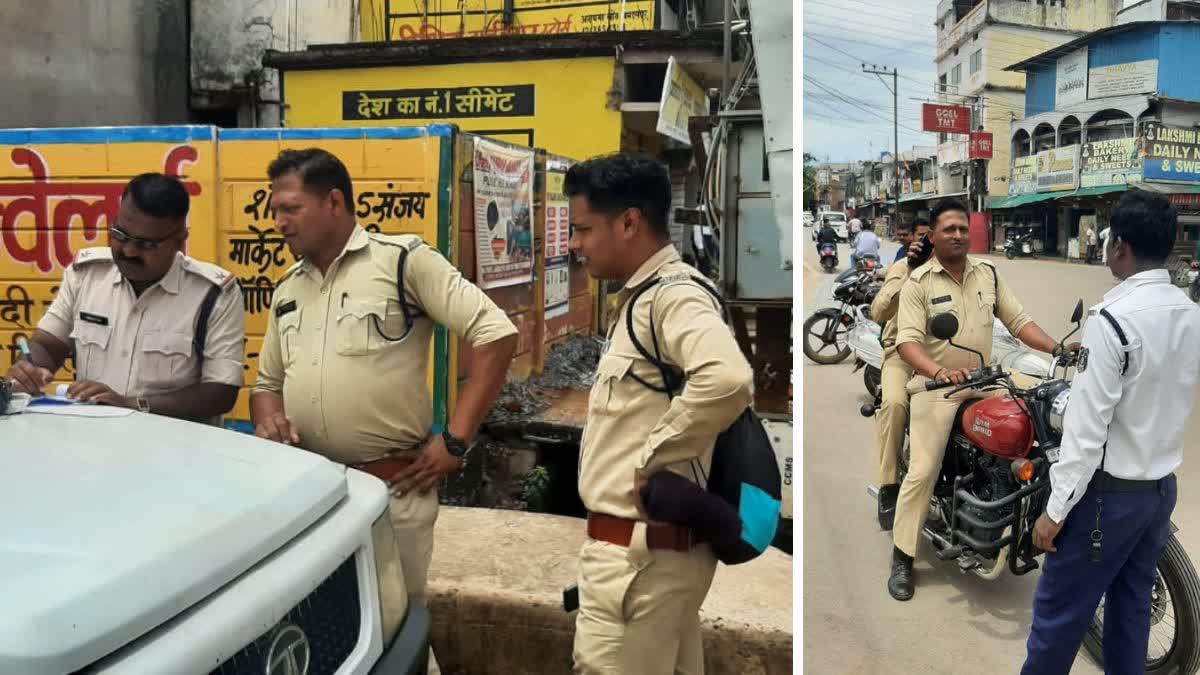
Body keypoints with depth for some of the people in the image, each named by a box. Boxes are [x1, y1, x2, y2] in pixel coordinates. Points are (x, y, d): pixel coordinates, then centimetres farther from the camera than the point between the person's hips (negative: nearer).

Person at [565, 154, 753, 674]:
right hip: (652, 545, 10)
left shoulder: (674, 295, -17)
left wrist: (654, 456, -24)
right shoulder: (644, 298, 13)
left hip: (638, 551, -10)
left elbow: (727, 379, -36)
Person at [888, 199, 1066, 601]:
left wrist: (1057, 348, -9)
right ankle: (902, 558, -2)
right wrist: (940, 372, -35)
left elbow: (1018, 321, 6)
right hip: (935, 388, -5)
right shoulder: (918, 283, -8)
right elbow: (907, 342, -18)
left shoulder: (988, 274, 7)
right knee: (922, 473, -9)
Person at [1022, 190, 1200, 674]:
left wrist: (1056, 510, -15)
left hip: (1111, 491, -8)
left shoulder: (1113, 318, -22)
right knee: (1131, 604, 19)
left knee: (1059, 607, 4)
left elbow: (1087, 427, -22)